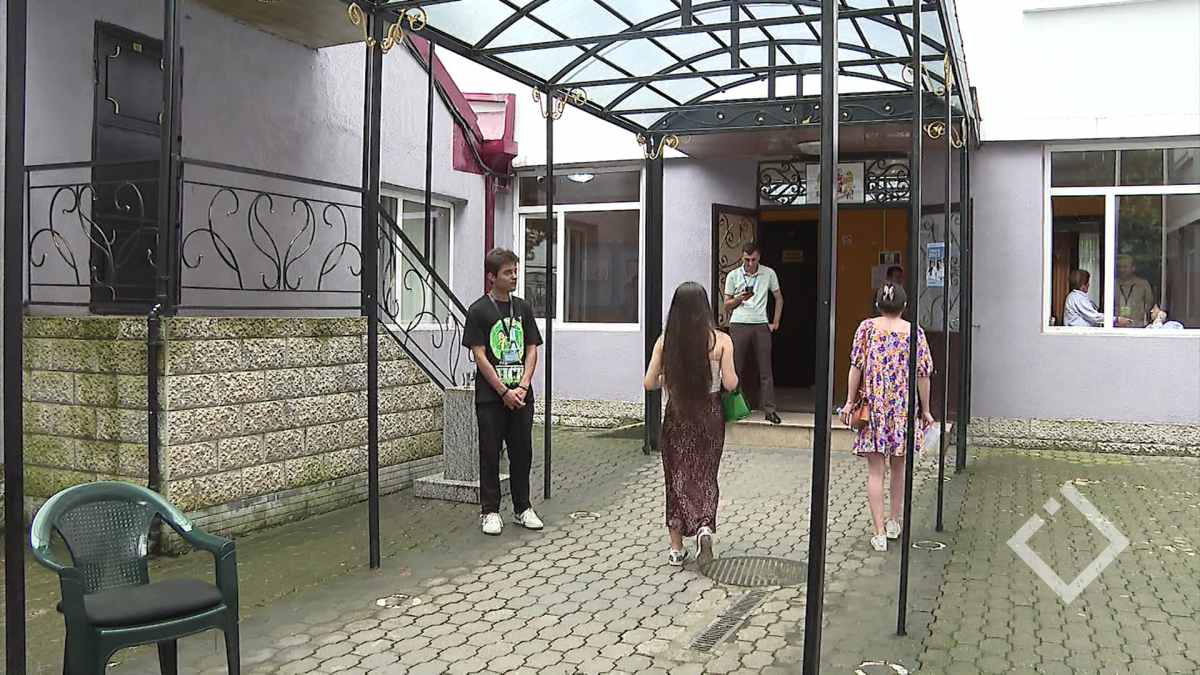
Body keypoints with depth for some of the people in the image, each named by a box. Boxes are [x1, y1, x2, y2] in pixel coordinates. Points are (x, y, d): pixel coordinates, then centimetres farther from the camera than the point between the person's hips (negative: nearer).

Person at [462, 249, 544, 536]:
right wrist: (504, 391, -12)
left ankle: (523, 508, 21)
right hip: (491, 396, -4)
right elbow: (480, 356, -9)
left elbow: (531, 350, 8)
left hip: (521, 395, 4)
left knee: (522, 452, 9)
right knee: (490, 453, 3)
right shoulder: (479, 310, -5)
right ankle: (490, 511, 14)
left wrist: (523, 386, -6)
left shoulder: (523, 308, 9)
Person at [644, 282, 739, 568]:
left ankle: (676, 548, 16)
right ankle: (705, 527, -13)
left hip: (677, 415, 1)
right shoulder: (720, 340, -9)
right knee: (705, 476, 13)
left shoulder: (665, 341, -5)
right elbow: (730, 383, -11)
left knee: (677, 477, 11)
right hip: (709, 415, -1)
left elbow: (649, 383, -4)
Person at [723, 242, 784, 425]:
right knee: (735, 368, 0)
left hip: (761, 325, 0)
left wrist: (775, 323, 9)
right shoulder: (733, 276, 5)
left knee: (765, 369, 1)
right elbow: (727, 305, 9)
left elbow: (779, 299, 16)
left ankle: (769, 408, 6)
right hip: (739, 325, 0)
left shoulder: (769, 274, 6)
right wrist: (740, 298, -10)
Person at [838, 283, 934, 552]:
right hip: (903, 408, 1)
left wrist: (850, 401, 3)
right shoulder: (914, 332, -1)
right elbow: (922, 374, -1)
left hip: (873, 407, -1)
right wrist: (925, 409, 7)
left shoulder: (867, 327, -1)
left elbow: (856, 366, -4)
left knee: (875, 471, 1)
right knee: (898, 468, 17)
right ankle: (893, 523, 30)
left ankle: (879, 532, -3)